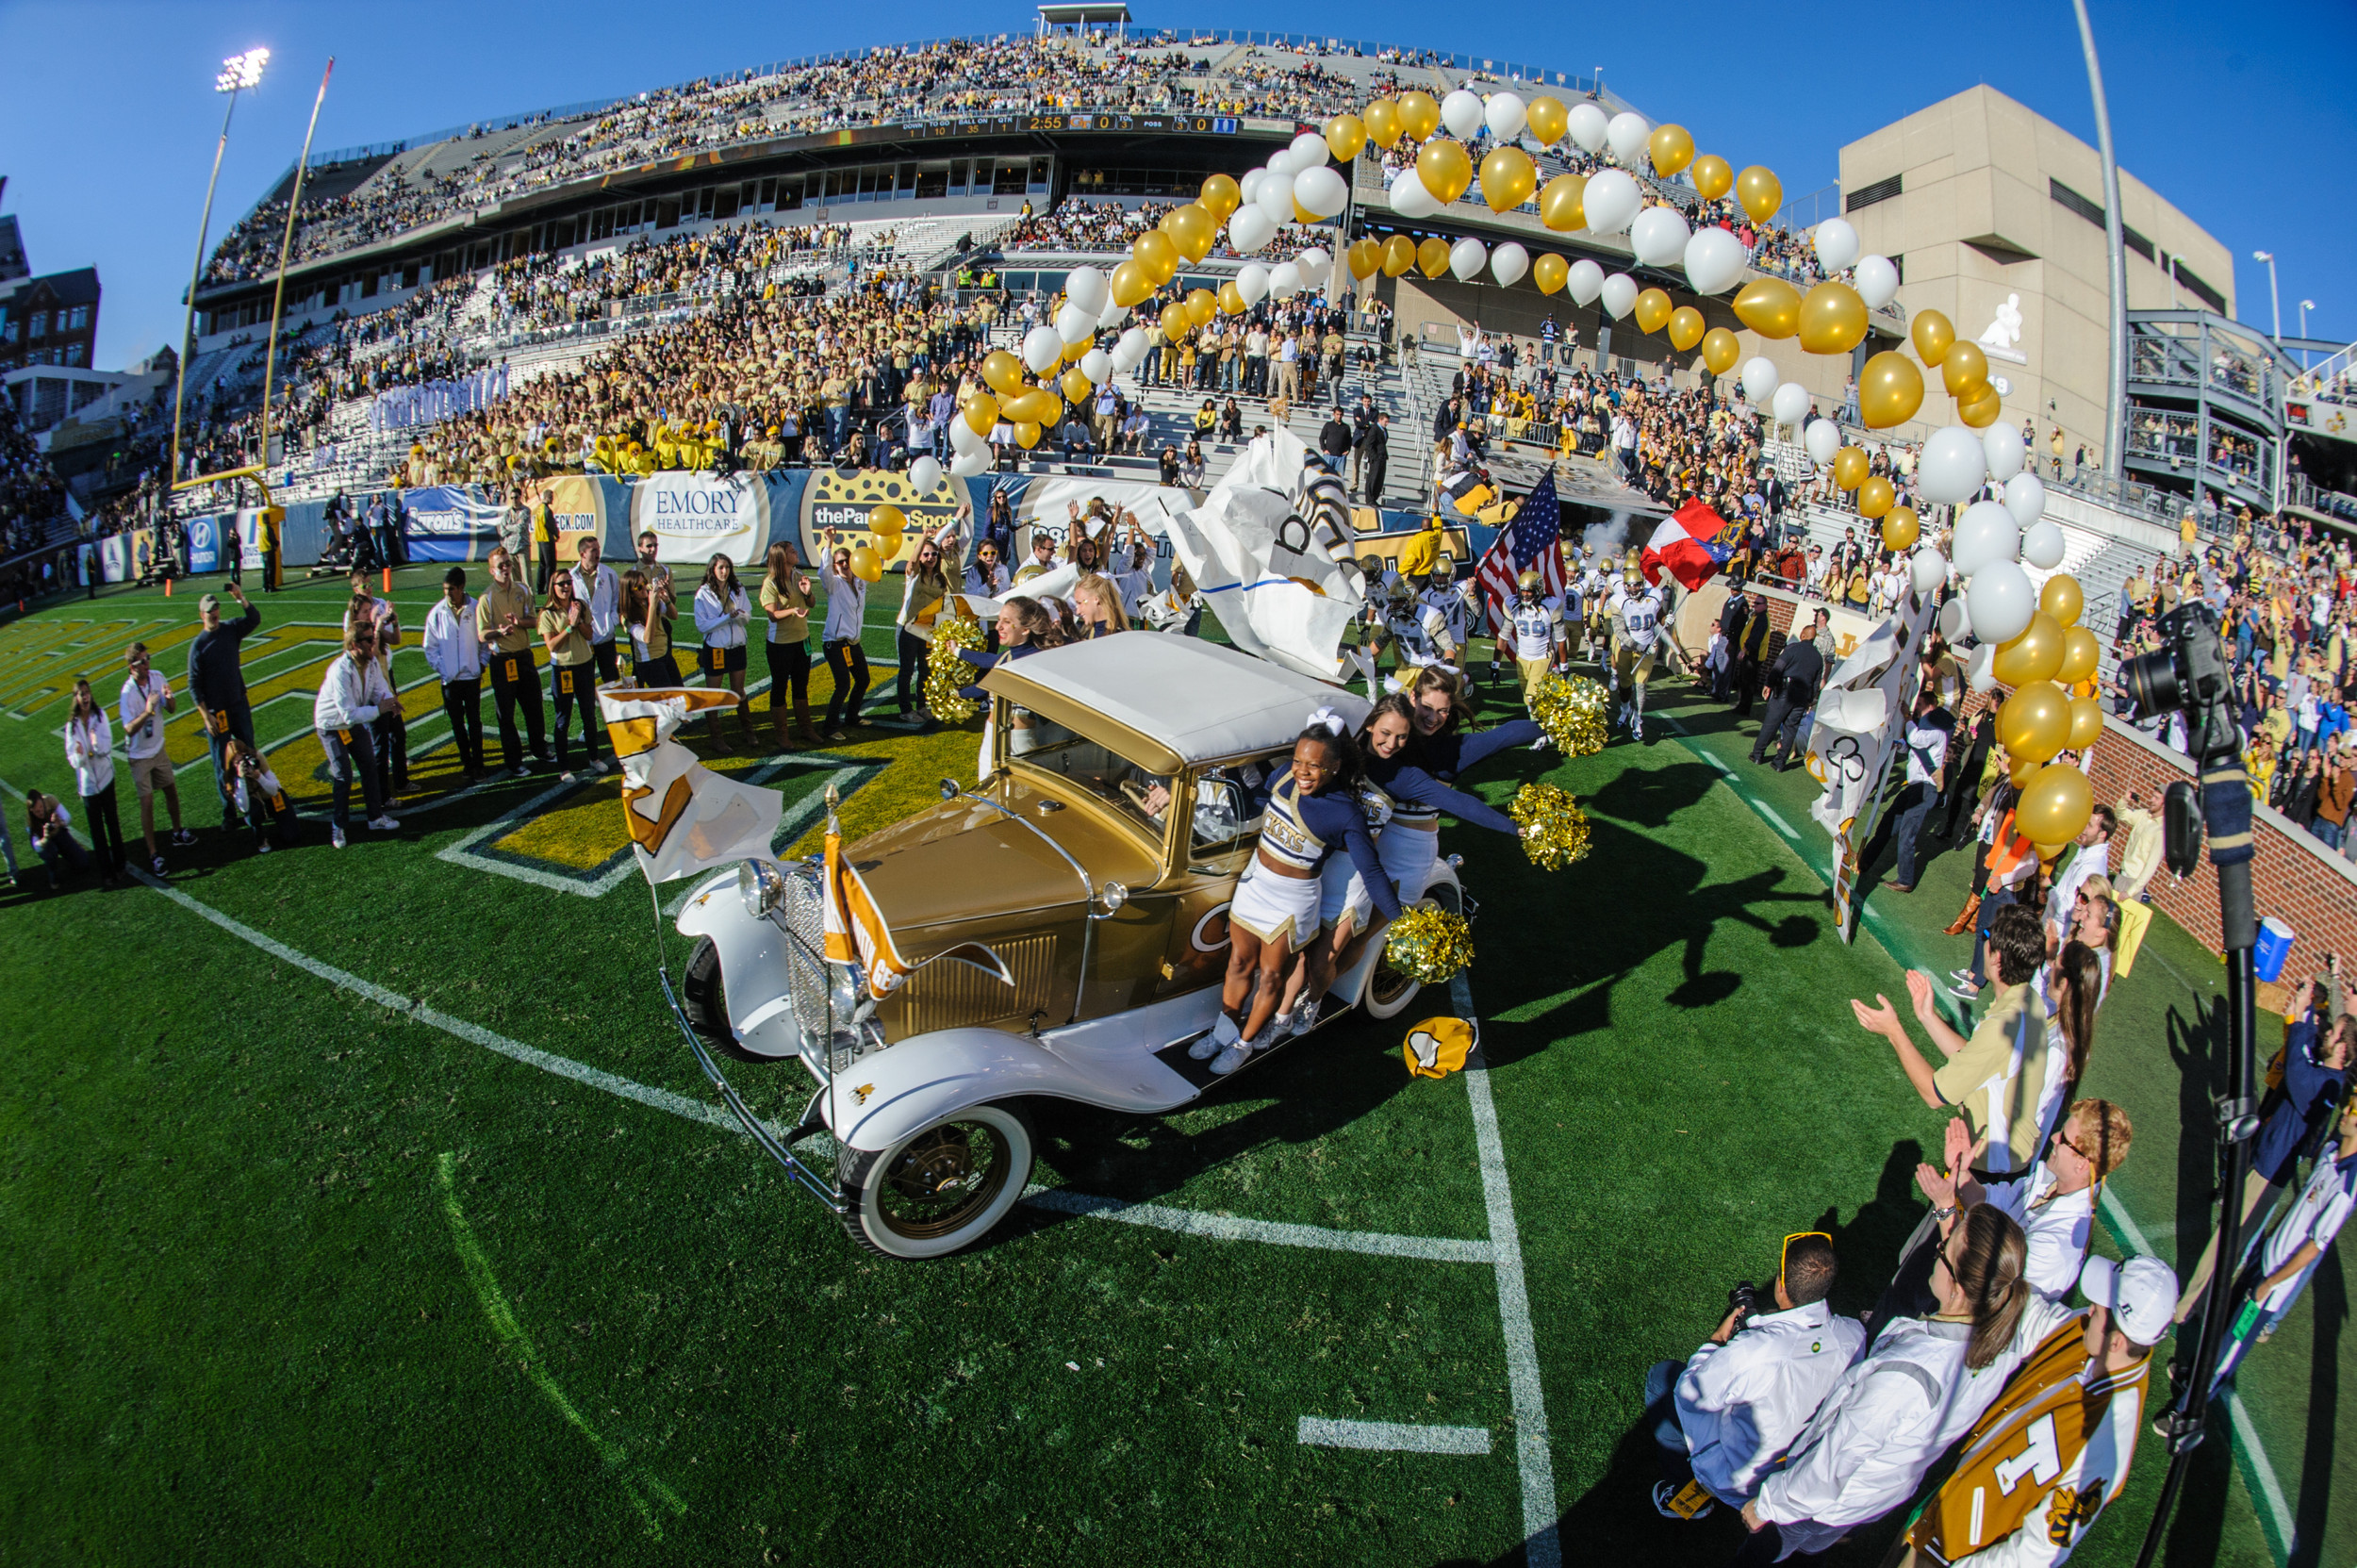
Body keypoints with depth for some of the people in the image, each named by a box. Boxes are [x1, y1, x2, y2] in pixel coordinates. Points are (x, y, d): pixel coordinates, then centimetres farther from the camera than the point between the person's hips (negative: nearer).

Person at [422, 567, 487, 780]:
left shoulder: (475, 608, -6)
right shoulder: (437, 613, -3)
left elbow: (484, 638, 5)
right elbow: (430, 646, 4)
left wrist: (482, 662, -1)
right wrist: (440, 669, -3)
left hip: (472, 675, -1)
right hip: (449, 678, 1)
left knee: (474, 721, 3)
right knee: (457, 723, 9)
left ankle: (477, 763, 11)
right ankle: (466, 761, 19)